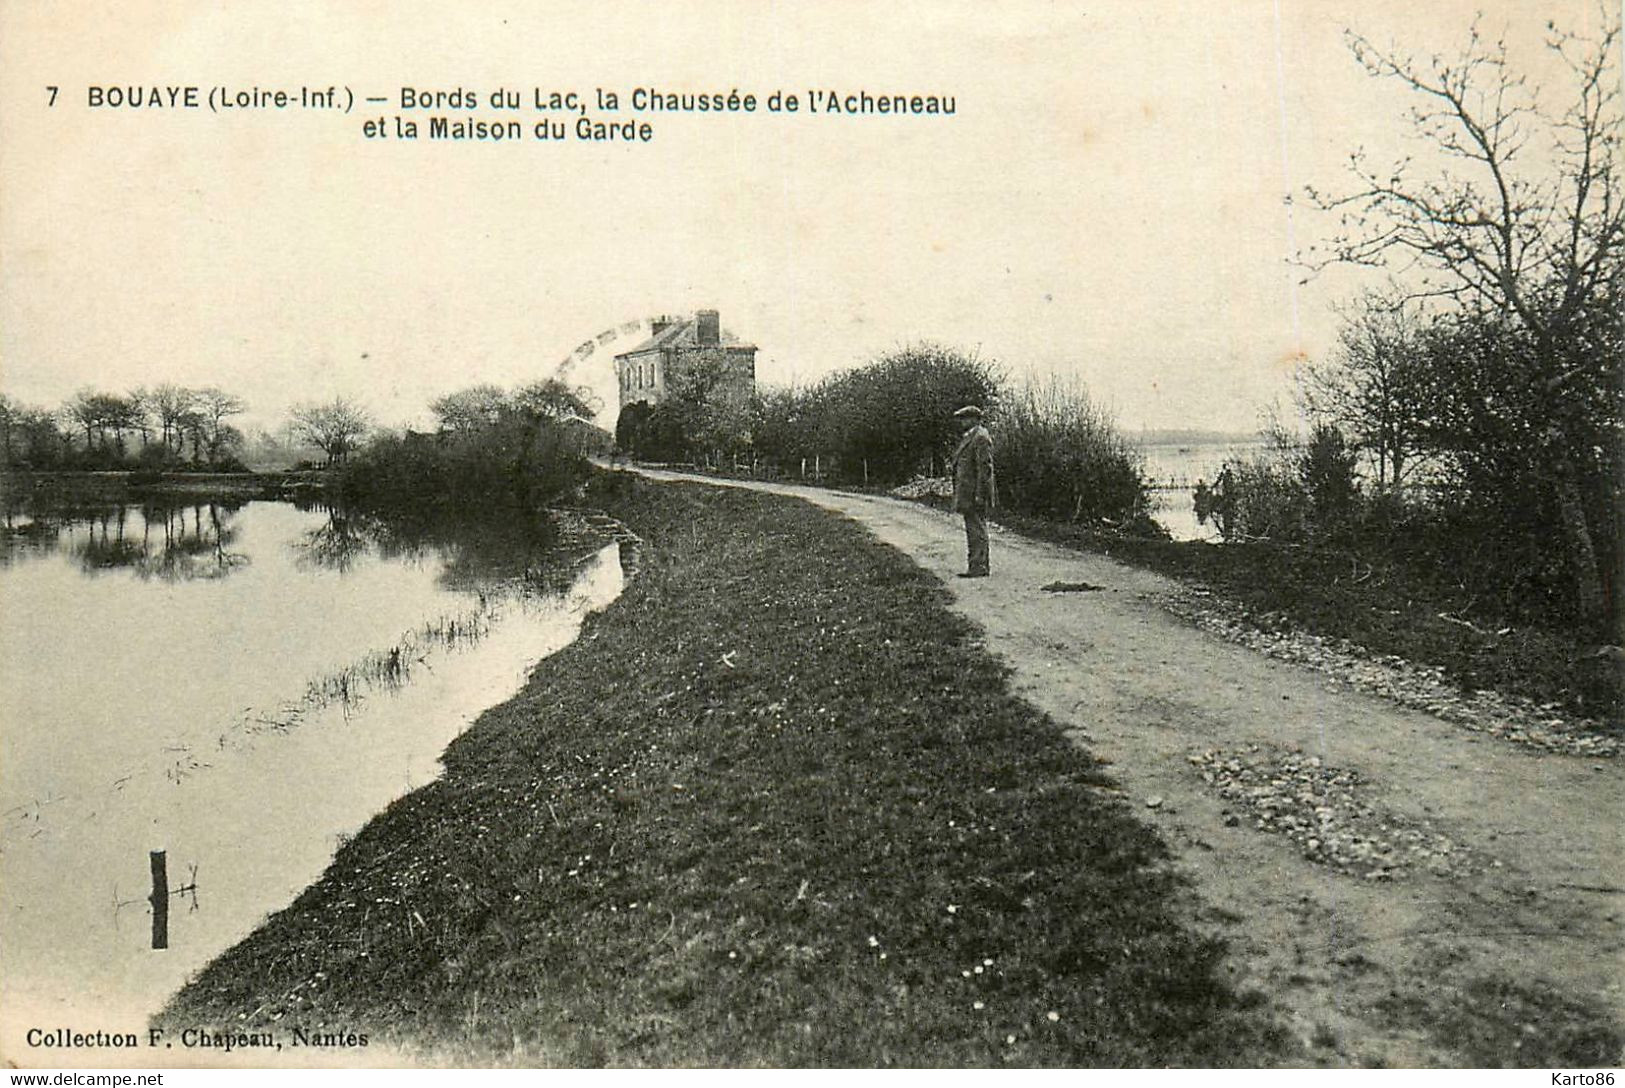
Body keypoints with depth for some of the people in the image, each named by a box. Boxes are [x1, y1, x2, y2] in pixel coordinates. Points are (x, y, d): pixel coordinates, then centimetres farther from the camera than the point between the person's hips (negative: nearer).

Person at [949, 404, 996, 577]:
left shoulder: (981, 438, -12)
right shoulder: (969, 438, 20)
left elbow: (985, 468, -18)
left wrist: (979, 494, -21)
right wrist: (959, 495, 21)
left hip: (975, 494, -10)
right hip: (967, 494, 10)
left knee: (977, 530, -8)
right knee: (972, 530, 11)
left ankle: (980, 568, -6)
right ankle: (975, 567, 14)